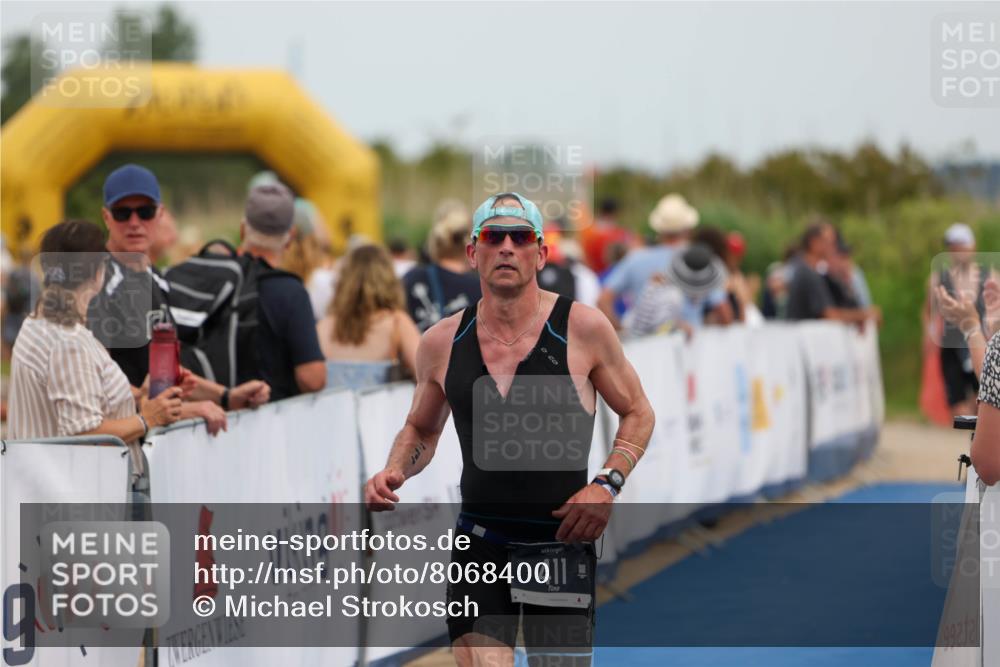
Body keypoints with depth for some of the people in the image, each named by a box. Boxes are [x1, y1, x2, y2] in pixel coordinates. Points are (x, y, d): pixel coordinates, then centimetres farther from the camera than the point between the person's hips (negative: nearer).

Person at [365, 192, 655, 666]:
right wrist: (393, 473, 0)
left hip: (562, 545, -1)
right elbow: (421, 430, 20)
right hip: (480, 548, 1)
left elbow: (637, 413, 8)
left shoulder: (583, 328, -4)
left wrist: (607, 485, -7)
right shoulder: (441, 343, 3)